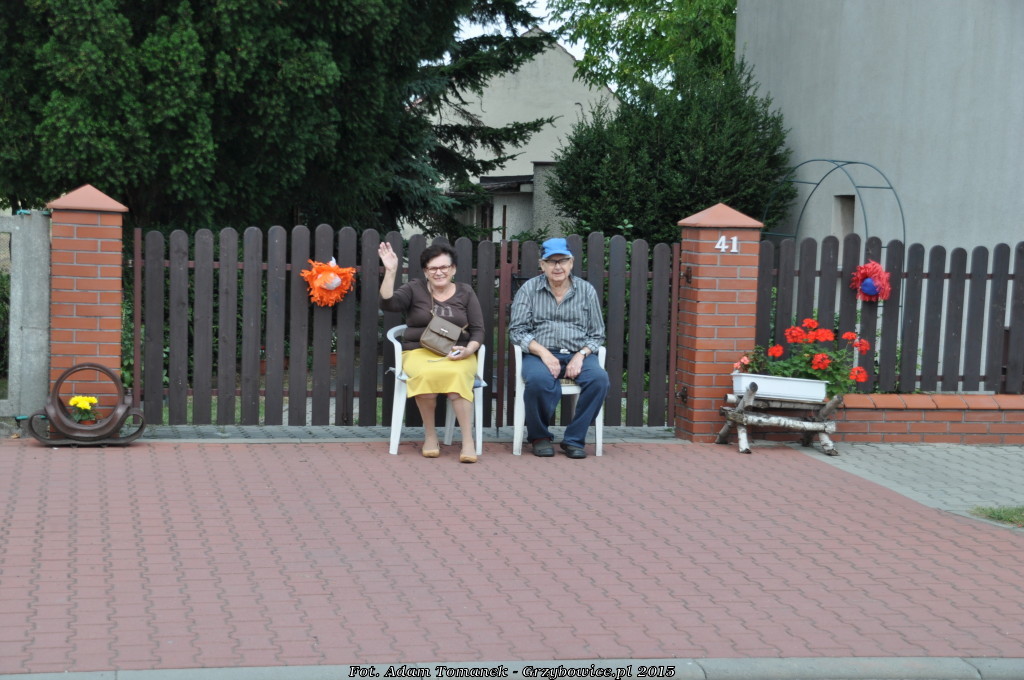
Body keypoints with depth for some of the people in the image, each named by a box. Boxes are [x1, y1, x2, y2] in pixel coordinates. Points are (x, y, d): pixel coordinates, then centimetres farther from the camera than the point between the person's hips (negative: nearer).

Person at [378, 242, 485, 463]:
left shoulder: (465, 293, 12)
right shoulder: (415, 289, 9)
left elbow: (478, 330, 9)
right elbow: (387, 303, -8)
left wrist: (468, 350, -10)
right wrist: (390, 272, -17)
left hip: (457, 355, 0)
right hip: (419, 352, 0)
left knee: (456, 375, -37)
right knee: (426, 374, -37)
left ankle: (468, 440, -34)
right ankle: (430, 435, -17)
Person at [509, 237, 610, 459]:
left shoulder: (587, 291, 10)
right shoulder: (529, 289, 7)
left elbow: (597, 334, 11)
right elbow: (517, 330, 1)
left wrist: (581, 355, -9)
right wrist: (543, 353, -15)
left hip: (578, 354, 2)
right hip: (540, 354, -2)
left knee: (599, 378, -30)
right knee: (539, 380, -36)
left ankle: (574, 439, -15)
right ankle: (539, 436, -8)